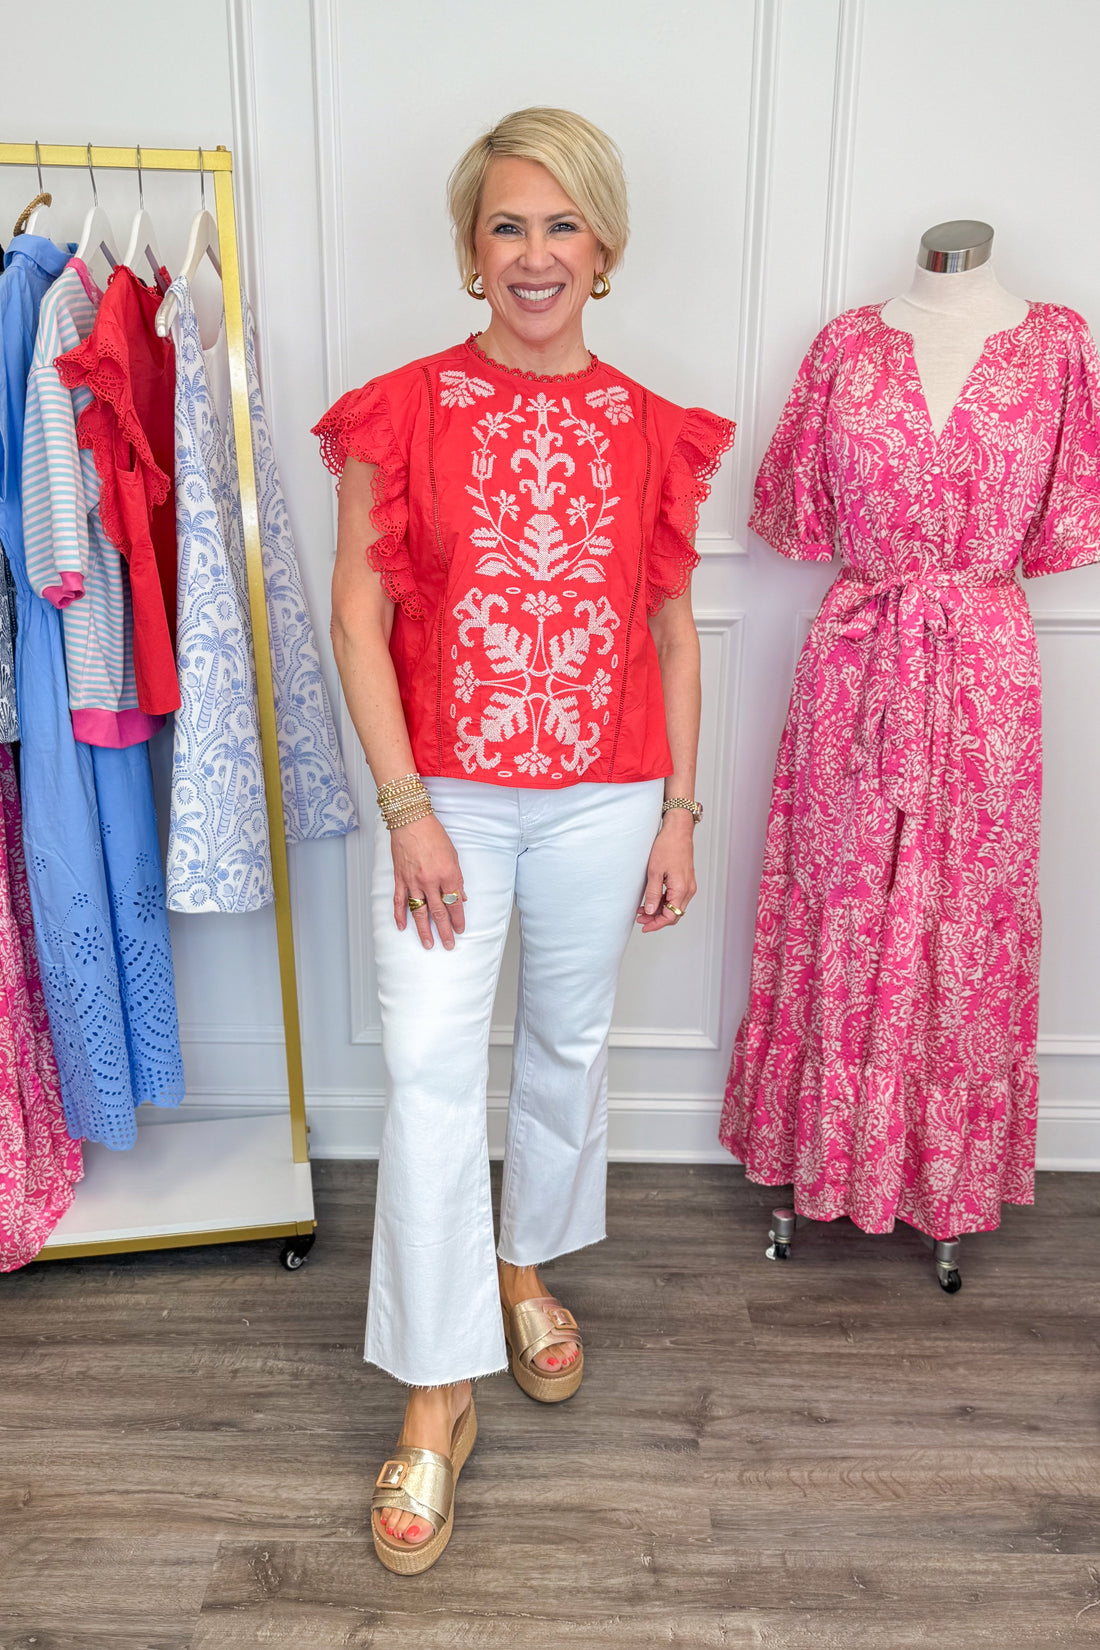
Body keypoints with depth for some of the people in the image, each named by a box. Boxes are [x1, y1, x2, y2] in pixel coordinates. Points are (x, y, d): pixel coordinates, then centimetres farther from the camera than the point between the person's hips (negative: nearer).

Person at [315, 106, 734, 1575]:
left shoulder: (652, 435, 3)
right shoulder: (402, 413, -2)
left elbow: (673, 633, 6)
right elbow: (359, 614, -5)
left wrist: (679, 813, 2)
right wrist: (406, 808, -12)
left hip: (603, 801, 3)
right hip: (445, 796, -2)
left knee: (570, 1045, 15)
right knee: (430, 1068, -5)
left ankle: (526, 1267, 42)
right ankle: (439, 1394, 12)